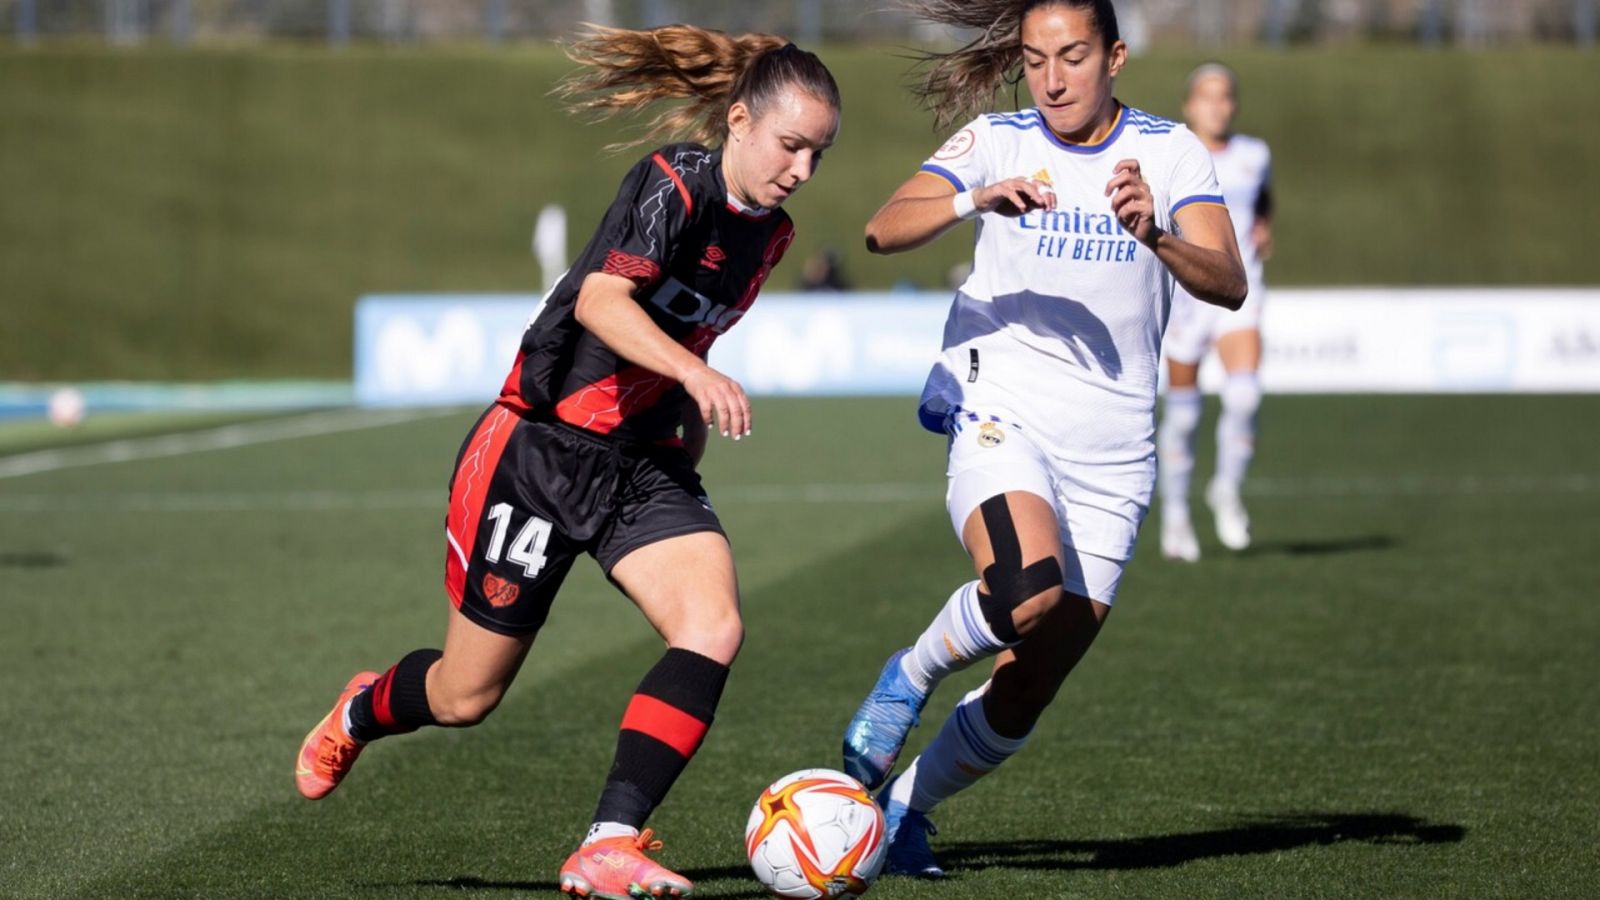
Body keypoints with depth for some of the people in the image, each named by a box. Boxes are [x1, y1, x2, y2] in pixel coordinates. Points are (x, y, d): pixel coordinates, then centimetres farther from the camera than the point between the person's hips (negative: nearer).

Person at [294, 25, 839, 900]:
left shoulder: (768, 233, 6)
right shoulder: (674, 185, -18)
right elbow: (600, 302, -32)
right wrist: (694, 372, -45)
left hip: (645, 466, 6)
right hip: (540, 454, -6)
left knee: (713, 626, -22)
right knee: (466, 695, 6)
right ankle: (362, 712, 42)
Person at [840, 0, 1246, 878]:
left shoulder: (1169, 152, 2)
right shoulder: (998, 142, 0)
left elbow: (1227, 283, -12)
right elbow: (883, 230, -14)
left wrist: (1154, 234, -31)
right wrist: (975, 201, -32)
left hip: (1110, 455, 2)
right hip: (1001, 417, -2)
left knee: (1025, 697, 3)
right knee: (1028, 595, -32)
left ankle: (904, 805, 28)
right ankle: (910, 676, -3)